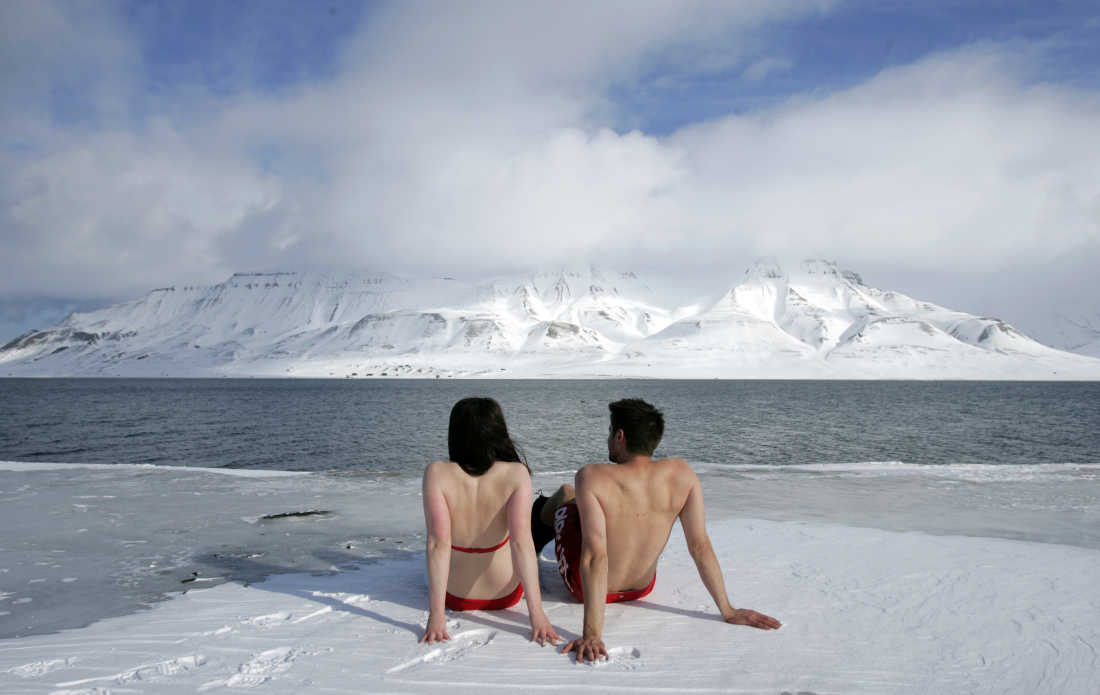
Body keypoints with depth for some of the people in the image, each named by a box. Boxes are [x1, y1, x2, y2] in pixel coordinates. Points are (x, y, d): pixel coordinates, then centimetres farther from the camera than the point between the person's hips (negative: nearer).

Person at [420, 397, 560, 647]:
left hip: (454, 596, 0)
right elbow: (521, 542, -28)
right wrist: (536, 612, -26)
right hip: (505, 595, 0)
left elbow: (439, 544, -27)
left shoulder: (436, 474, -23)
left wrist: (436, 613, -24)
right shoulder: (516, 474, -22)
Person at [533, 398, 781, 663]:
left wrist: (591, 635, -37)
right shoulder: (681, 472, -19)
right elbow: (701, 546, -17)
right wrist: (728, 611, -8)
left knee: (564, 494, 24)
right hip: (642, 588, 4)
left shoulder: (592, 477, -30)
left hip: (585, 588, -4)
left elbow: (595, 557, -36)